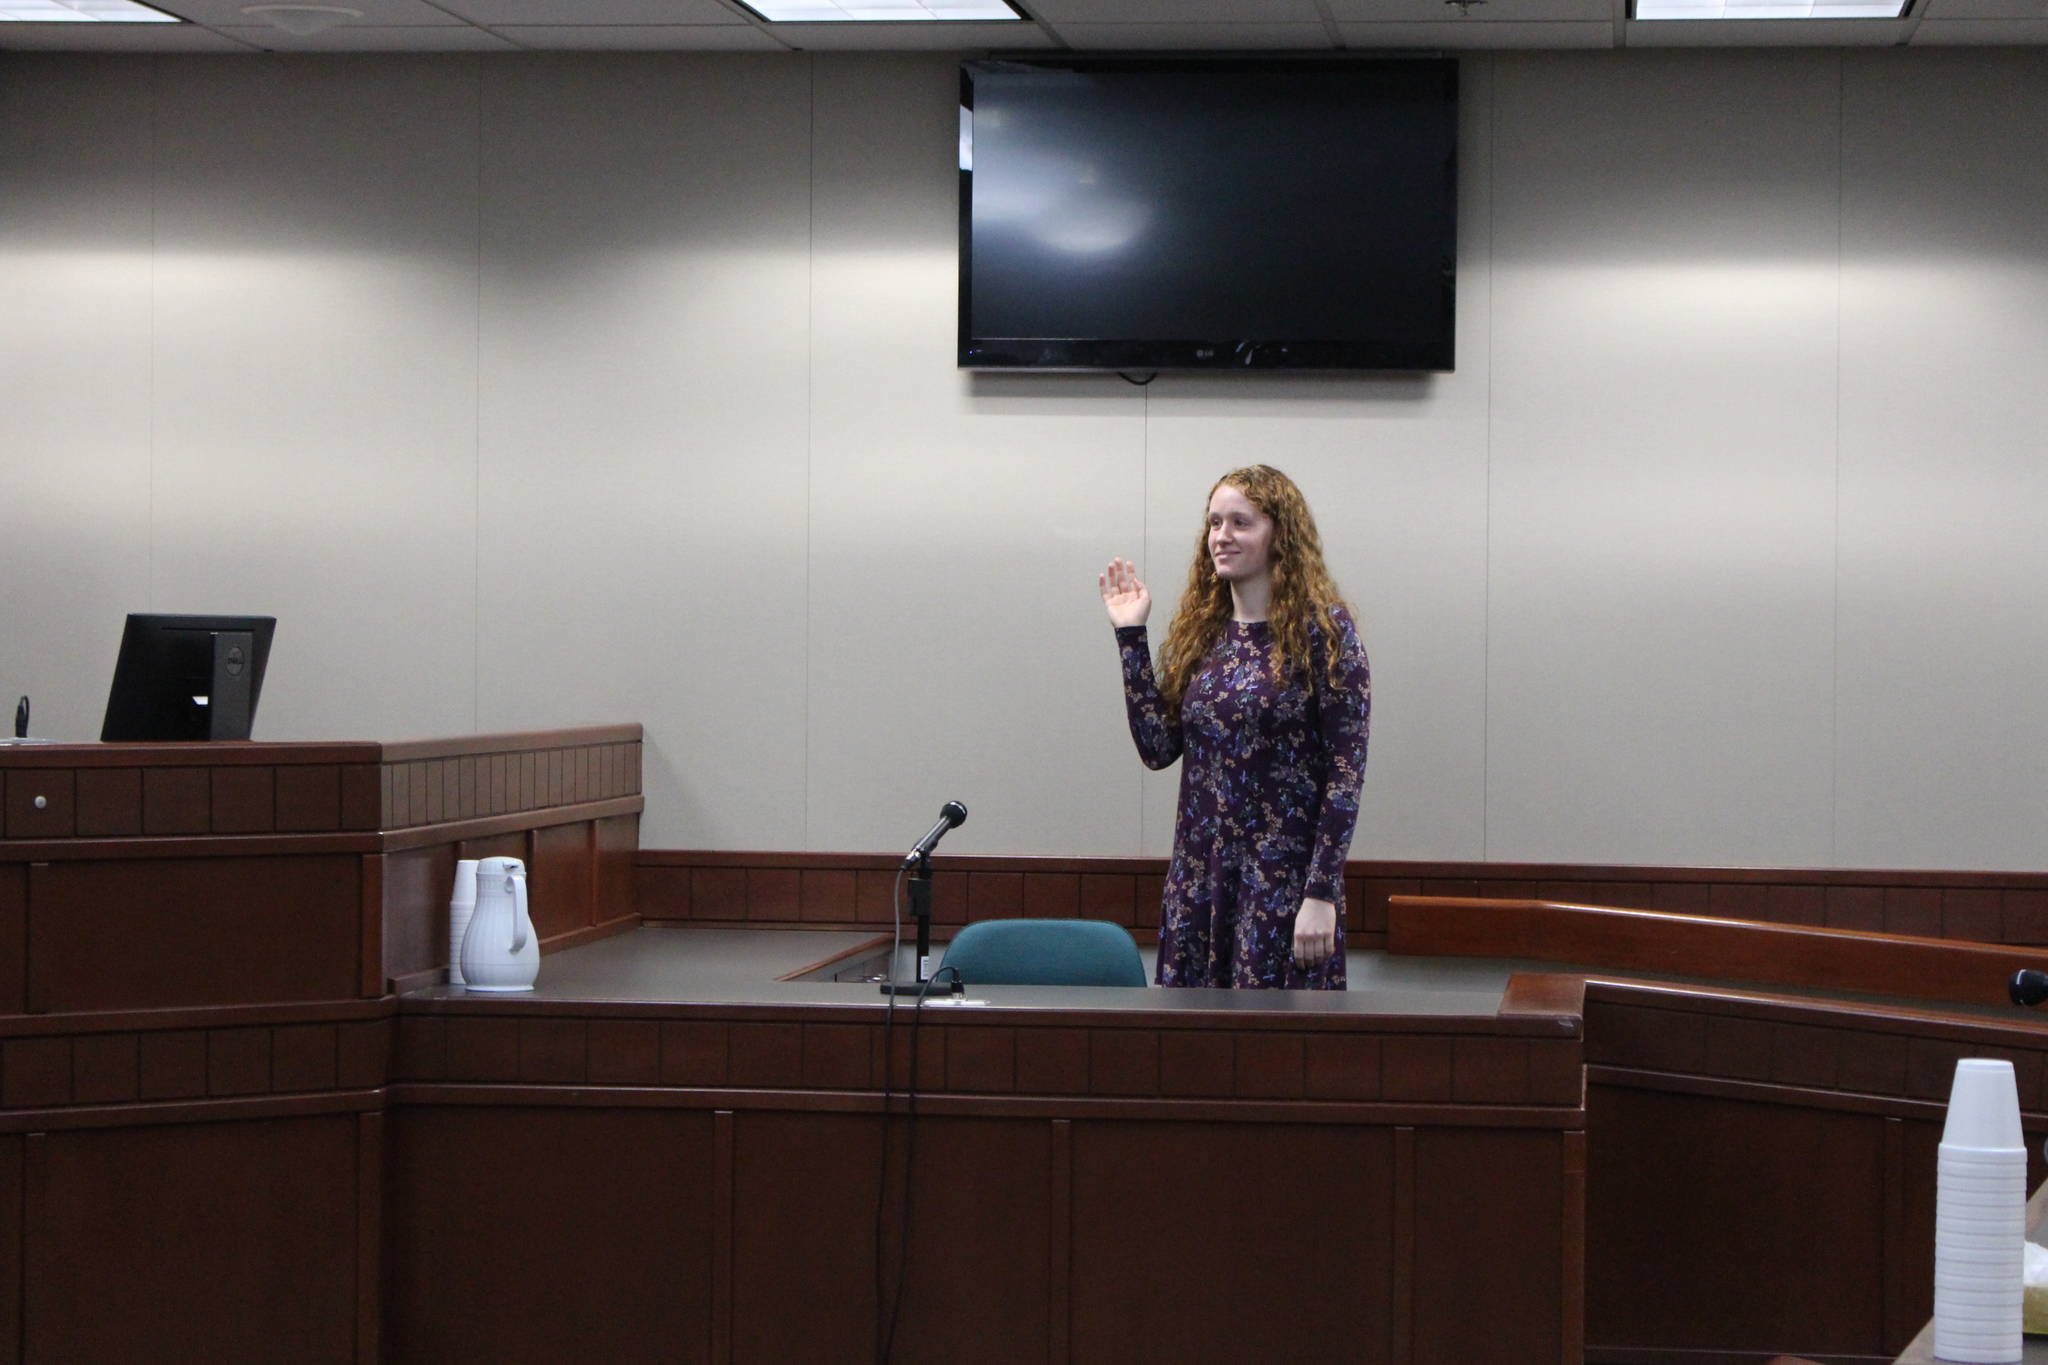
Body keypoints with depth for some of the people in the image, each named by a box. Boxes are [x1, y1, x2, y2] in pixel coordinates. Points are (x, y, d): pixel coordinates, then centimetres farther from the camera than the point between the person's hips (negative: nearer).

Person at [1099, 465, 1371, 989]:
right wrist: (1131, 636, 5)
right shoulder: (1202, 631, 12)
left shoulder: (1321, 630, -6)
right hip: (1197, 878, 6)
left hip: (1284, 883, -6)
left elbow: (1347, 771, -9)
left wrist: (1322, 895, -15)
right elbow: (1158, 748, 7)